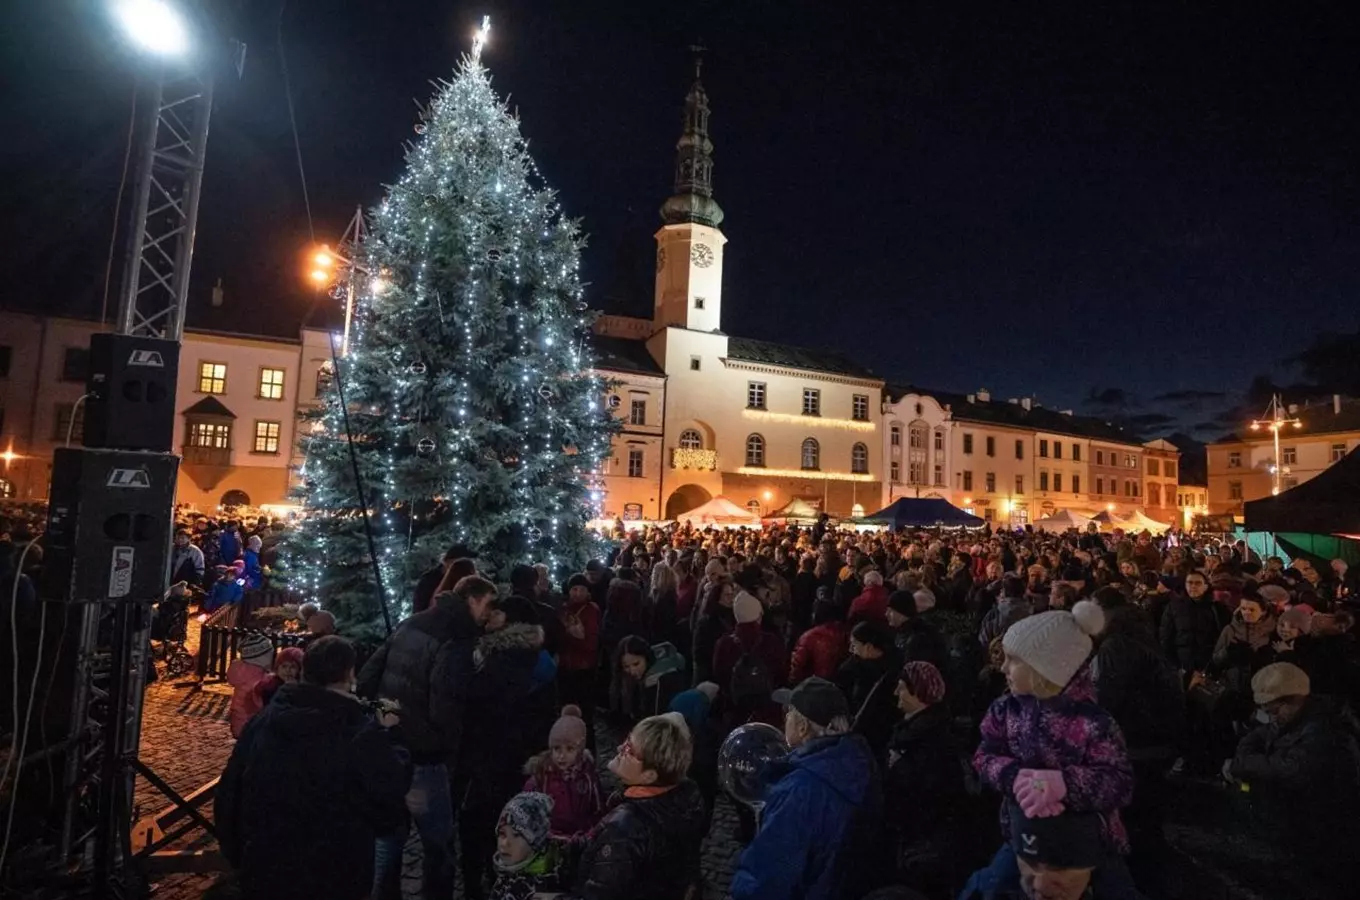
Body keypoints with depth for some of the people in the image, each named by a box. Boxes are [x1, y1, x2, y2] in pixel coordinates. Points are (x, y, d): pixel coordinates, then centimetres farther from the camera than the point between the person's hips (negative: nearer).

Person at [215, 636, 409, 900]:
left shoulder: (261, 721, -7)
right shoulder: (362, 735, -22)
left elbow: (228, 796, 3)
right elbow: (391, 808, -15)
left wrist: (238, 855, 17)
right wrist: (385, 739, -3)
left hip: (264, 875, 4)